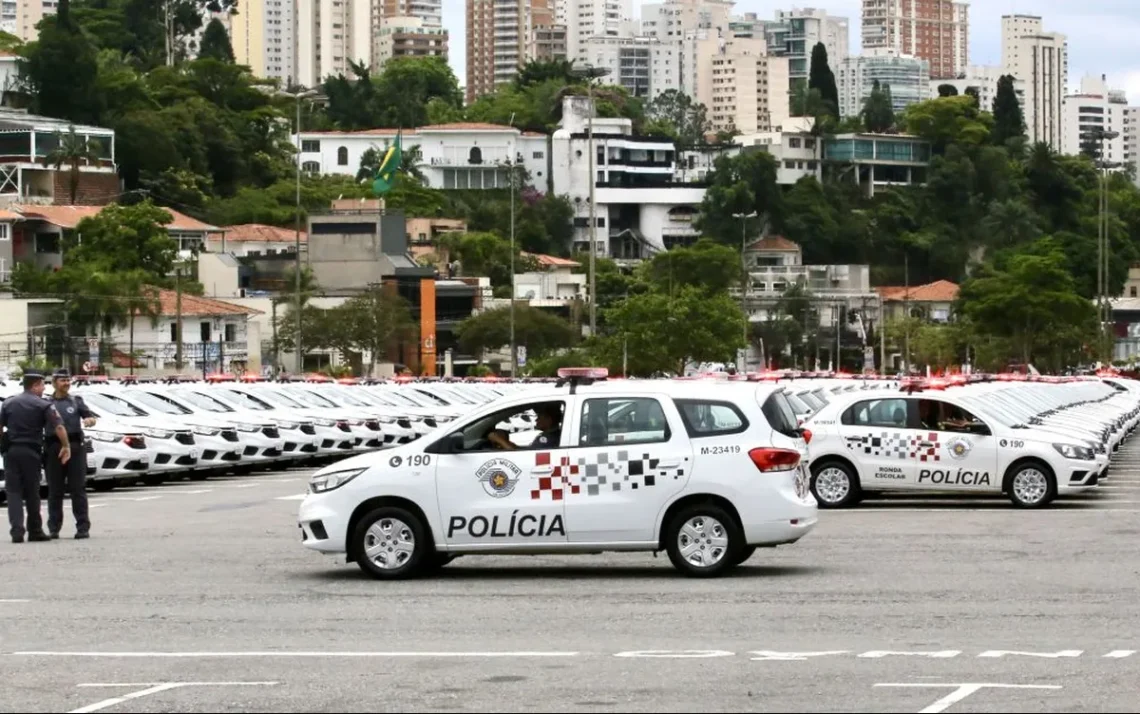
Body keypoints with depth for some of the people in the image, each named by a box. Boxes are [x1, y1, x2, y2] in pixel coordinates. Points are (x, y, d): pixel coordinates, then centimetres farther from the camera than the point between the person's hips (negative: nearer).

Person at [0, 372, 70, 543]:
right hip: (31, 452, -2)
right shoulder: (44, 405, -3)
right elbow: (58, 427, -12)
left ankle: (17, 530, -12)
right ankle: (35, 531, 16)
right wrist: (66, 446, -3)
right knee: (32, 493, 9)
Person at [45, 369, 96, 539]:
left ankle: (83, 528, -1)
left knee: (78, 489, -2)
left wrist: (89, 420, -20)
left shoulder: (76, 400, 10)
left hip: (74, 447, 0)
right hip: (53, 448, 0)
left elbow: (91, 417, 4)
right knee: (54, 491, 4)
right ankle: (54, 528, 10)